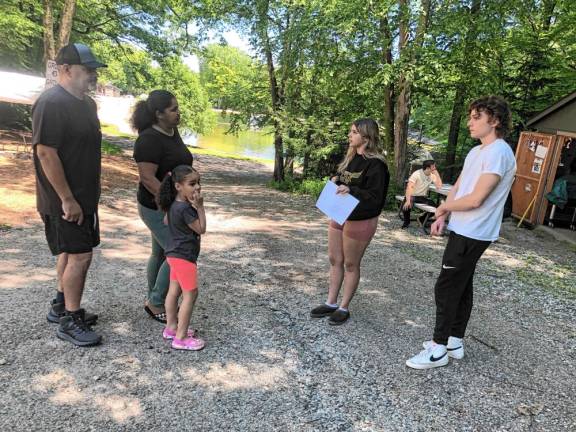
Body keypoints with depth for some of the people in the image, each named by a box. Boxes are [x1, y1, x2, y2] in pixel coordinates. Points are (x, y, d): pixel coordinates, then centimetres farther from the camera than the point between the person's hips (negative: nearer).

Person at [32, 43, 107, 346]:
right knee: (80, 255, -5)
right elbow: (45, 153, -23)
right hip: (65, 201, -9)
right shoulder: (51, 103, -18)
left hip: (84, 197, 9)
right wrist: (67, 199, -22)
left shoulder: (86, 102, 12)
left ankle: (61, 306, 34)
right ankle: (70, 322, 9)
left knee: (71, 252, 18)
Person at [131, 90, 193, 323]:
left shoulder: (172, 132, 7)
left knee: (161, 253, 16)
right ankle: (155, 302, 11)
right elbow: (147, 178, -25)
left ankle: (154, 301, 30)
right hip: (157, 208, -9)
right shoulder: (150, 139, -20)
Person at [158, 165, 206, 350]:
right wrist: (200, 207, -16)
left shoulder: (173, 205, 4)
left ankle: (171, 327, 30)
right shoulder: (185, 208, -24)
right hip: (184, 256, -10)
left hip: (174, 254, 10)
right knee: (190, 295, -2)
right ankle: (180, 337, 4)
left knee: (174, 291, 17)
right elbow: (201, 229, -17)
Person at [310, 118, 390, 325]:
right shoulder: (350, 157, 8)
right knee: (334, 260, 14)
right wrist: (336, 181, -1)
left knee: (351, 264, 6)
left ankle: (344, 308, 21)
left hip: (360, 221, -8)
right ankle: (331, 303, 28)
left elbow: (375, 197, -20)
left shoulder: (375, 164, -17)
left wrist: (350, 190, -28)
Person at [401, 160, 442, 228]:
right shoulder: (417, 174, -18)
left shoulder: (433, 175, -1)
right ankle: (406, 221, -2)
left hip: (423, 197, 5)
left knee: (434, 207, -17)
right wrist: (408, 201, -41)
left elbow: (439, 186, -12)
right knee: (406, 206, -35)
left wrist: (437, 173, -15)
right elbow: (409, 187, -28)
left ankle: (422, 219, 12)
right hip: (412, 196, -5)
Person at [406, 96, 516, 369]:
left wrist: (443, 208, -6)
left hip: (472, 235, -9)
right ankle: (454, 342, 27)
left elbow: (475, 199, -22)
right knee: (461, 287, 15)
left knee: (446, 288, -4)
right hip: (464, 231, 9)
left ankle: (439, 349, 8)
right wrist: (442, 218, 1)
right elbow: (457, 188, 14)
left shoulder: (498, 152, -18)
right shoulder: (476, 152, 13)